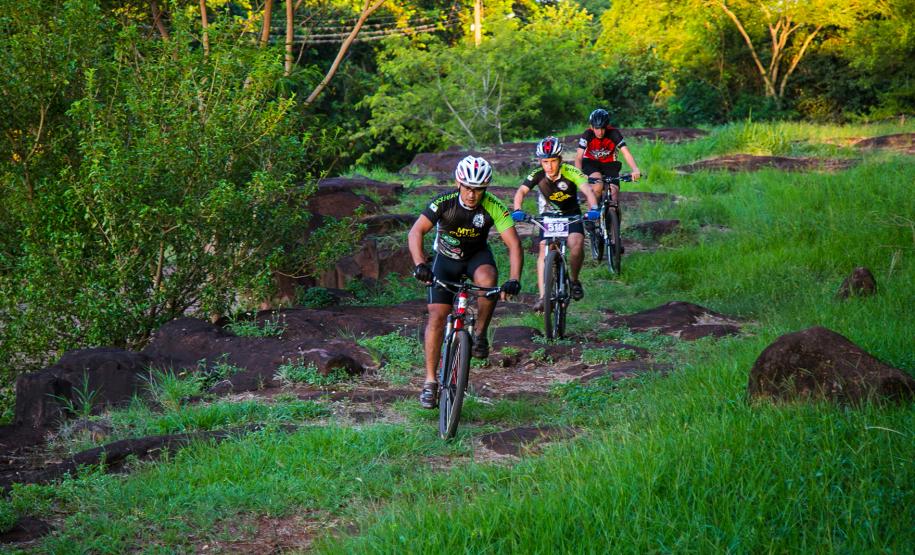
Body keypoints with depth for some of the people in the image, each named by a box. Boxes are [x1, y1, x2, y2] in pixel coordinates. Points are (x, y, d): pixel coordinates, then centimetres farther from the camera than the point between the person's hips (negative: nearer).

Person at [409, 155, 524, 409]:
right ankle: (430, 382, -6)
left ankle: (480, 334, -11)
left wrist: (514, 279, -42)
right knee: (437, 315, -12)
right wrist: (420, 264, -47)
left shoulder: (493, 207, -24)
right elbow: (416, 232, -30)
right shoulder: (444, 202, -25)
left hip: (477, 256, 0)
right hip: (446, 258, 0)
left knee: (487, 279, -35)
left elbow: (513, 244, -27)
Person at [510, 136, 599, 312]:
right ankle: (542, 296, -20)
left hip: (571, 215, -1)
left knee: (576, 245, -26)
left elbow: (587, 190, -35)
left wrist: (593, 209, -54)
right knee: (544, 249, -18)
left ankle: (574, 281, 0)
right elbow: (521, 191, -29)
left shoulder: (570, 172, -23)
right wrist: (517, 210, -48)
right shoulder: (537, 175, -18)